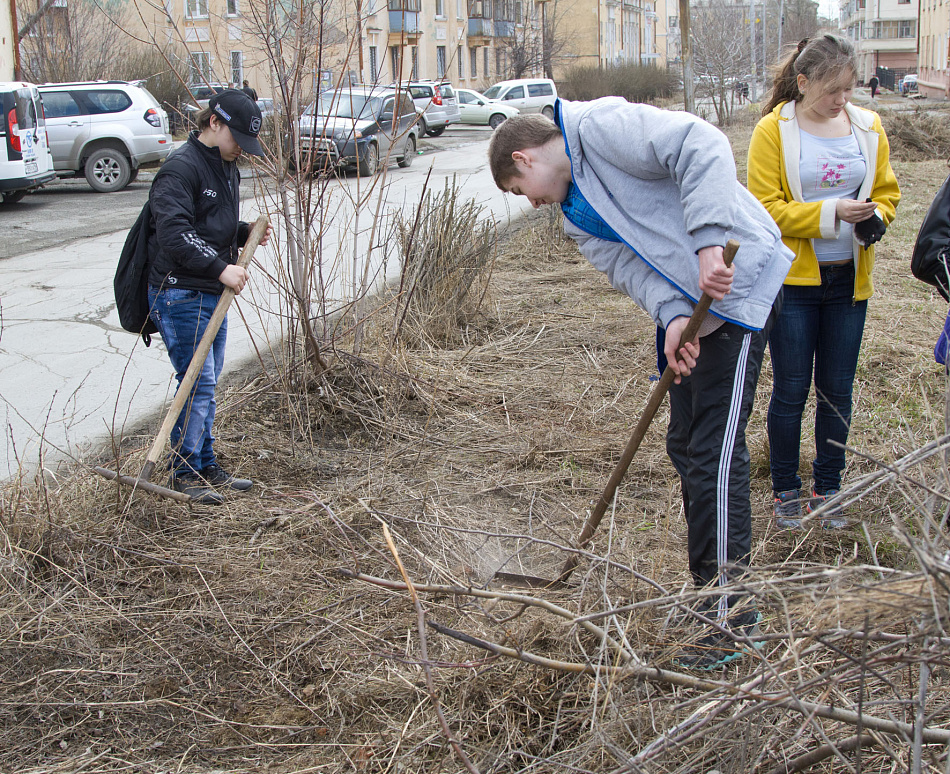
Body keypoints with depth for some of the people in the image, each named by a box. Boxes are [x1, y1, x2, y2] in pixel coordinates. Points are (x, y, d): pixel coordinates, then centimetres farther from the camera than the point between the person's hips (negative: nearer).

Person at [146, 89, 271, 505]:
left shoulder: (226, 167, 16)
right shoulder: (182, 167, -15)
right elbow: (175, 232, -26)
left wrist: (247, 233, 7)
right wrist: (220, 268, -30)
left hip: (213, 293, 9)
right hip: (179, 294, -9)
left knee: (206, 383, 15)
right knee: (198, 383, -6)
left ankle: (206, 467, 24)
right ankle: (185, 472, 7)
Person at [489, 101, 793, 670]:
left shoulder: (600, 127, -11)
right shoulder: (575, 216, 17)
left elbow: (702, 147, -23)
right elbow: (629, 265, 2)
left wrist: (709, 241, -31)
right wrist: (672, 315, -18)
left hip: (737, 286, -10)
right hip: (688, 306, 10)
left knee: (715, 455, -9)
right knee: (685, 445, 15)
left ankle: (730, 616, -1)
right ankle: (710, 585, 29)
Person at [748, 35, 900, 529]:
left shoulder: (868, 128, 5)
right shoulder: (773, 131, -7)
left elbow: (886, 191, 14)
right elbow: (766, 209, -11)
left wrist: (874, 218, -9)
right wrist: (831, 213, -22)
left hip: (849, 281, 4)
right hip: (793, 280, -4)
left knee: (837, 390, 9)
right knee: (791, 390, 3)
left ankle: (827, 489, 23)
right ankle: (786, 491, 19)